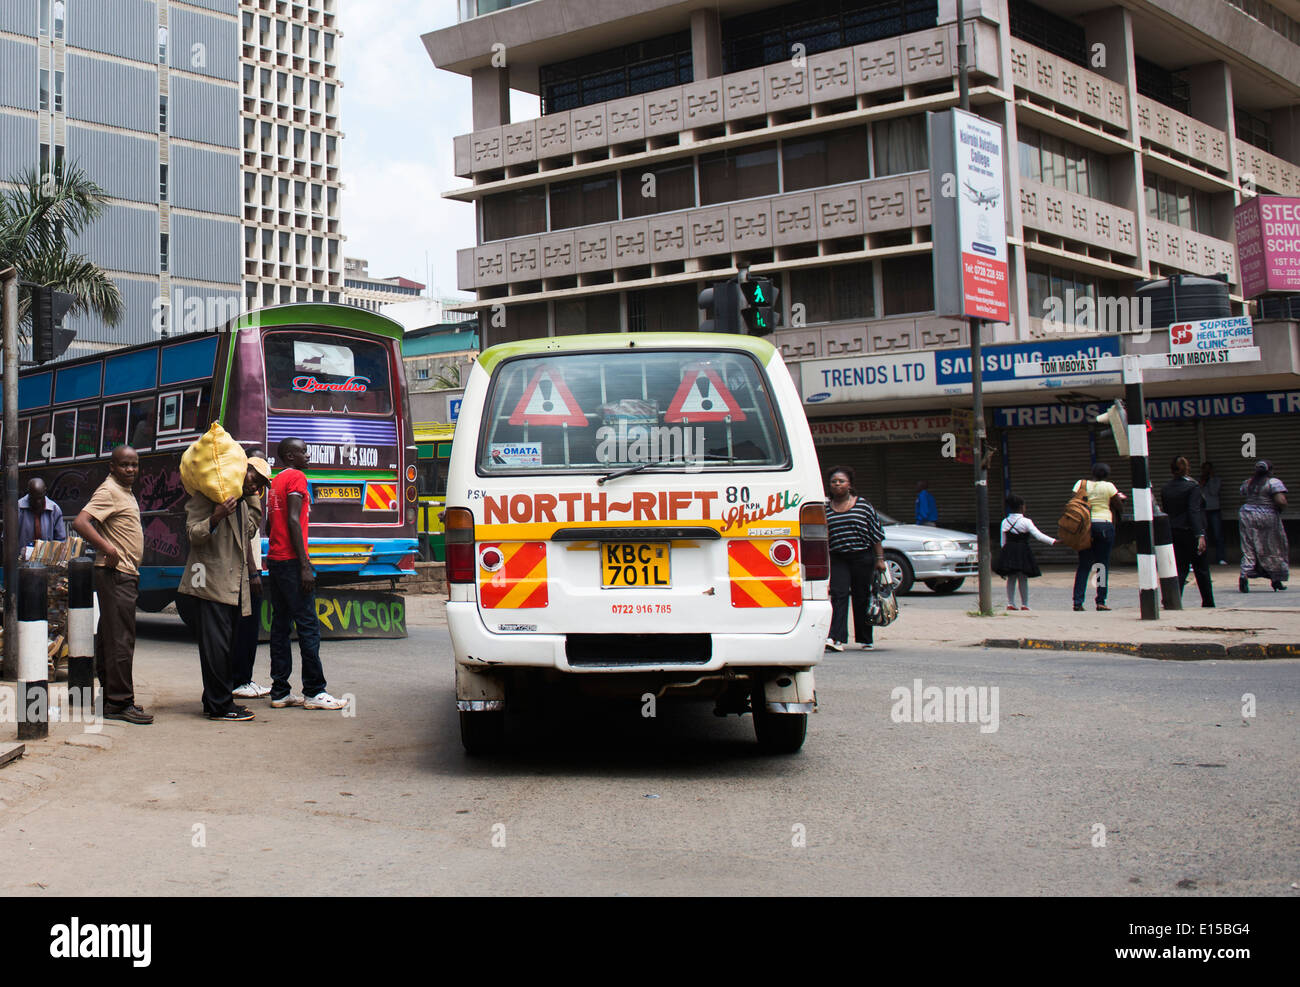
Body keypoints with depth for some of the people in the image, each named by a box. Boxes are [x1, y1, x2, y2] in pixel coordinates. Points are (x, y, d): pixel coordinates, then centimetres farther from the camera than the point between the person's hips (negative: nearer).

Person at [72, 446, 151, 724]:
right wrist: (108, 549, -29)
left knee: (109, 636, 14)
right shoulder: (109, 491, -12)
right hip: (115, 575, -10)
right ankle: (120, 703, -8)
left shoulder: (125, 492, 18)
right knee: (121, 638, -10)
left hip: (126, 574, 10)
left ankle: (112, 696, 21)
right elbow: (80, 522, -24)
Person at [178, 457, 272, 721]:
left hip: (234, 585, 9)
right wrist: (215, 518, -29)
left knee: (228, 645, 12)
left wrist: (254, 498, 14)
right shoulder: (209, 494, -6)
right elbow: (193, 533, -10)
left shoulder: (243, 502, 21)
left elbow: (251, 529, 18)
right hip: (212, 583, -9)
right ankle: (219, 706, -5)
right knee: (216, 645, -8)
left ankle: (217, 701, 19)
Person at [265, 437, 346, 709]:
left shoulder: (275, 482, 19)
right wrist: (305, 566, -19)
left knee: (280, 625, 8)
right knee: (308, 626, -7)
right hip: (291, 561, -9)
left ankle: (280, 692, 8)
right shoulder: (296, 477, -7)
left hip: (274, 560, 9)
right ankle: (314, 692, -7)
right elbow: (293, 521, -17)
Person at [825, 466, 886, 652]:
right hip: (837, 559, 1)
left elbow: (876, 534, 4)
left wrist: (880, 559, 0)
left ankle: (866, 639, 17)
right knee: (839, 595, -12)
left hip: (862, 558, -1)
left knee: (862, 597, 5)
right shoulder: (826, 508, 8)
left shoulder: (863, 505, 4)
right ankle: (837, 638, -19)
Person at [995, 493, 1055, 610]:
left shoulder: (1005, 522, 5)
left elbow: (1003, 542, 10)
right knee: (1023, 579, 2)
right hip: (1022, 552, -4)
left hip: (1008, 552, 4)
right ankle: (1024, 604, 5)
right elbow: (1039, 536, -15)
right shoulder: (1025, 522, -9)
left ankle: (1010, 603, 7)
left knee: (1011, 579, 9)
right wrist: (1053, 541, -12)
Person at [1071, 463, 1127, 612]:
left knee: (1084, 565, 6)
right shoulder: (1108, 486, -1)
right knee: (1103, 563, 5)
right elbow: (1118, 505, 5)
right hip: (1104, 524, -2)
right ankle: (1101, 601, 1)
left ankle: (1077, 602, -1)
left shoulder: (1082, 484, 4)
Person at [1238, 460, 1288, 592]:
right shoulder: (1274, 482, -8)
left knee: (1249, 549, 4)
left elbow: (1243, 501, 13)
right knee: (1273, 548, 11)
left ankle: (1244, 574, -17)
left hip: (1246, 516, 4)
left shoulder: (1247, 483, 10)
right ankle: (1276, 579, 17)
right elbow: (1281, 501, -18)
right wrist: (1280, 507, 2)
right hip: (1267, 517, -4)